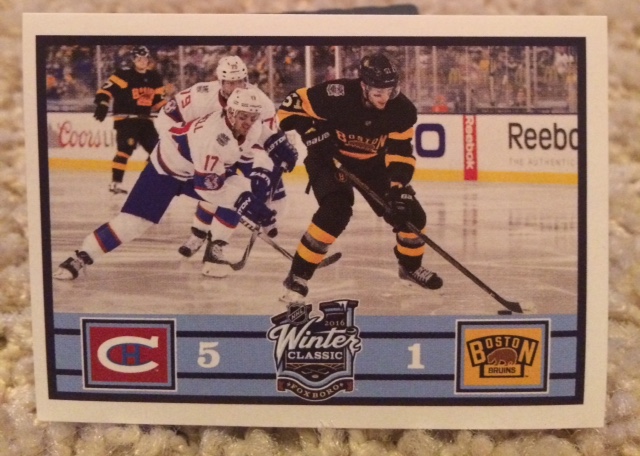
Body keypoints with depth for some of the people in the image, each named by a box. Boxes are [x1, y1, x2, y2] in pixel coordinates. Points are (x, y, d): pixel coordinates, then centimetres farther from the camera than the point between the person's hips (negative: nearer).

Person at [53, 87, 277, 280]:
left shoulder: (250, 126, -15)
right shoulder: (212, 133, -37)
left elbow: (256, 152, 3)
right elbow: (207, 185, -37)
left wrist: (260, 177, -17)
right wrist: (245, 203, -38)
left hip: (205, 170, 7)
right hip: (167, 168, -7)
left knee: (242, 191, -15)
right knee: (134, 219, -13)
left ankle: (214, 249, -3)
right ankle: (81, 257, 1)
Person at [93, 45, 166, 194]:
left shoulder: (155, 78, 11)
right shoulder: (124, 75, -8)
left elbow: (158, 99, 19)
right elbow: (106, 89, -14)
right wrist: (102, 104, -25)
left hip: (144, 119, 7)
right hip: (125, 119, -7)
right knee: (125, 149, -17)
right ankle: (115, 183, -13)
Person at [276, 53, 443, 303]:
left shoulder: (403, 110, -19)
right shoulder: (337, 95, -30)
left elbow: (400, 154, -16)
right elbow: (292, 104, -21)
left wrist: (398, 189, -29)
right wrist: (313, 133, -31)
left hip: (372, 163, 4)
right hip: (329, 159, -4)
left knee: (409, 212, -1)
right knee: (335, 212, -27)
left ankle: (410, 265, 28)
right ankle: (297, 277, -15)